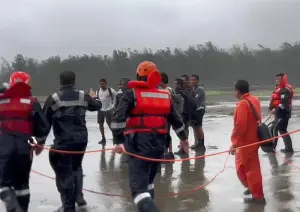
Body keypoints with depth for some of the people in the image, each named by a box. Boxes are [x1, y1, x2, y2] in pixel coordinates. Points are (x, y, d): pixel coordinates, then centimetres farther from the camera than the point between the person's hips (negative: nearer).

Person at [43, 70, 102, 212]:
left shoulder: (53, 99, -8)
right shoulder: (83, 96, 2)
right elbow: (97, 106, 21)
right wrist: (95, 98, 45)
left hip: (63, 142, -4)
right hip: (81, 139, 4)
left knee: (64, 173, 3)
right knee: (76, 167, 28)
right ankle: (78, 196, 25)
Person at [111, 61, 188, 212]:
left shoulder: (132, 93, -2)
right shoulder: (165, 95, 12)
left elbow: (118, 117, -15)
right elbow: (176, 119, 22)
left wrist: (118, 141, -17)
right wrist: (183, 138, 36)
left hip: (139, 144, -5)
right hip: (159, 144, 6)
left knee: (138, 187, -8)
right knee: (148, 179, 28)